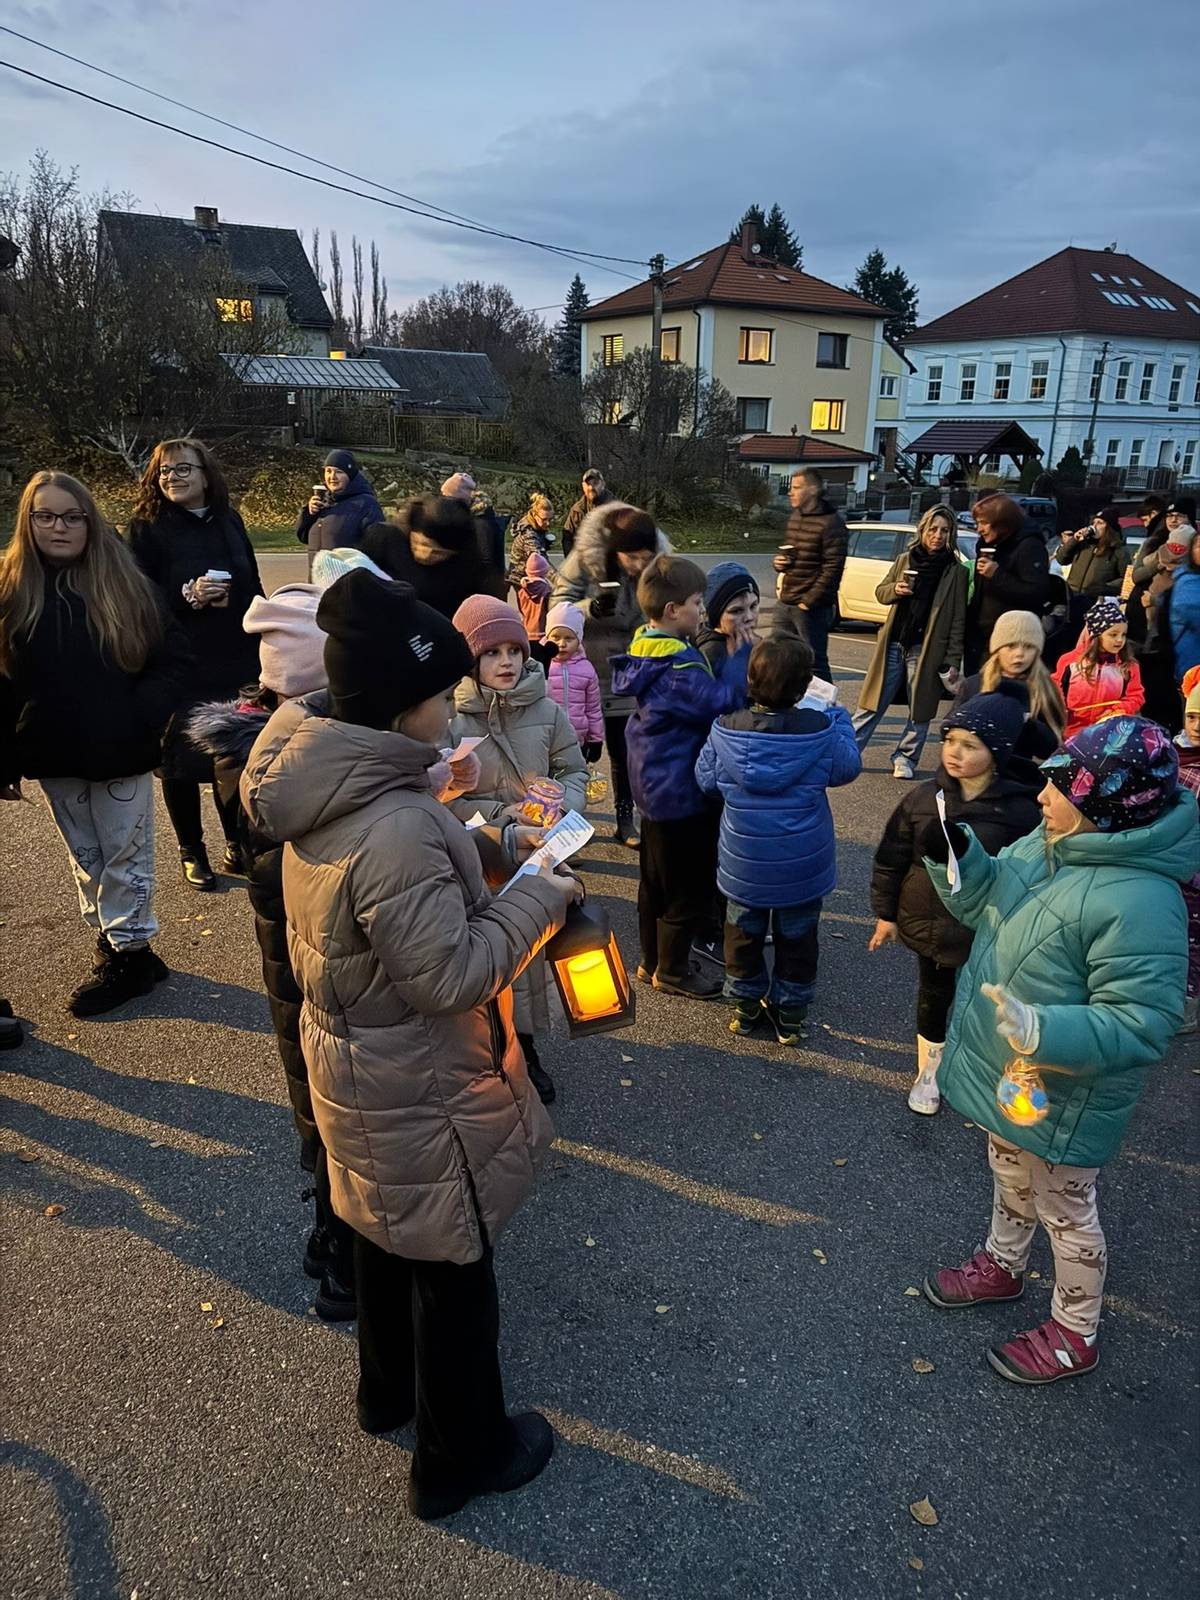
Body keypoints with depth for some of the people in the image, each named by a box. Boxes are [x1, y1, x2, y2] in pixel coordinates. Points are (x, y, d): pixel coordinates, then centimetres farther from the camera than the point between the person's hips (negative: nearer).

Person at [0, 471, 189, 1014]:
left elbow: (174, 660, -2)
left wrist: (142, 718, -16)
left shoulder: (127, 585, -4)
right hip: (54, 758, 2)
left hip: (122, 754, -2)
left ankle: (128, 953, 20)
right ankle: (111, 944, 29)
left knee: (125, 857, 7)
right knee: (85, 858, 14)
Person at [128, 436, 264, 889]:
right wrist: (187, 597, -23)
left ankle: (237, 842, 28)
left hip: (236, 663, 3)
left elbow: (253, 587, 14)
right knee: (182, 760, 5)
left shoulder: (228, 521, 8)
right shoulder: (146, 528, -4)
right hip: (179, 667, -3)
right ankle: (191, 851, 22)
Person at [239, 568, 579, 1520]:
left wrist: (465, 841, 1)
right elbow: (451, 973, -29)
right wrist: (537, 898, -18)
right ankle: (459, 1458, 38)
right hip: (419, 1093, -9)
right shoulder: (398, 830, -34)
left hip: (357, 1068, 9)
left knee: (388, 1233, 29)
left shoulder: (323, 794, -5)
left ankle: (389, 1389, 55)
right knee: (453, 1269, 14)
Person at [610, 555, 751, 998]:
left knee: (656, 879, 21)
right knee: (690, 885, 5)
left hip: (655, 784, 10)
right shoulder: (677, 666, -26)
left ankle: (652, 960, 35)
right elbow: (722, 704, -25)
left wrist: (726, 660, -1)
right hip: (681, 790, -10)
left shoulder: (651, 647, 5)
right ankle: (671, 969, 20)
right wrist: (739, 659, -14)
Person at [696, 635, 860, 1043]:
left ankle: (745, 1005, 36)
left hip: (743, 861, 1)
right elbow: (848, 767, 0)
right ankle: (791, 1013, 32)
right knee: (797, 937, 18)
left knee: (744, 932, 21)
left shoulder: (726, 728, -15)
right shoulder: (820, 730, -19)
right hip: (802, 865, -1)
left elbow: (706, 779, -1)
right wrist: (838, 715, 10)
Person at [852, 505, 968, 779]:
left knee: (920, 708, 4)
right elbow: (880, 592, 16)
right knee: (873, 703, 3)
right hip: (893, 644, 2)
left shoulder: (956, 572, 0)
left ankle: (906, 757, 17)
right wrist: (895, 590, -8)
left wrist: (953, 661, -8)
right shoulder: (904, 560, 9)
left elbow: (959, 620, -2)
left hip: (927, 650, -2)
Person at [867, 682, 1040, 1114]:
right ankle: (930, 1069, 42)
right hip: (928, 924, 3)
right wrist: (885, 913, 3)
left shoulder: (1021, 809, -19)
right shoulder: (924, 796, -10)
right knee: (933, 996, 20)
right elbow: (891, 859, -1)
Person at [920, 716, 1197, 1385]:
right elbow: (989, 899, 7)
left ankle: (1075, 1334, 42)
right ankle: (1003, 1266, 57)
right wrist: (955, 854, -12)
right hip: (1010, 1074, 8)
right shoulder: (1046, 846, -8)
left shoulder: (1140, 901, -34)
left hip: (1063, 1097, -8)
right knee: (1010, 1175, 30)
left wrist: (1044, 1030, -43)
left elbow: (1140, 1023, -31)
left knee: (1065, 1210, 16)